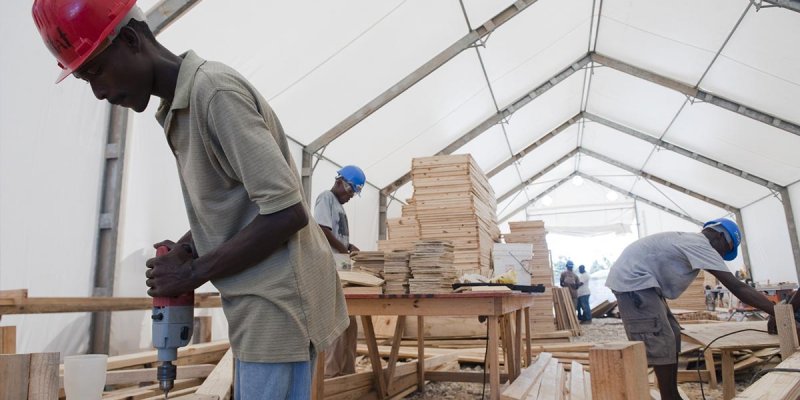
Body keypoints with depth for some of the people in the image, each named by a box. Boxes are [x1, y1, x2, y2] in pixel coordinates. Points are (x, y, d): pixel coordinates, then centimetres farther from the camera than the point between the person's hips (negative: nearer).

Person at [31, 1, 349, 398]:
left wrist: (192, 273, -13)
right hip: (259, 300, 9)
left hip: (278, 299, -9)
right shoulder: (178, 107, 14)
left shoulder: (214, 90, -16)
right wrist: (185, 249, 5)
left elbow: (287, 212, -22)